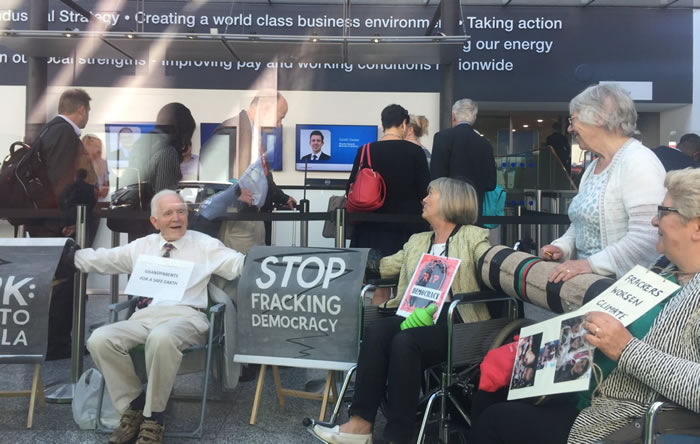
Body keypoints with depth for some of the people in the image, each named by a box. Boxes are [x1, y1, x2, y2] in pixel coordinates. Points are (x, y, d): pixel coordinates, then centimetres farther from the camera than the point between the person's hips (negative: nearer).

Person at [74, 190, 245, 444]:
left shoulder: (205, 245, 10)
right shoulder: (140, 246, 20)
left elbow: (239, 264, 0)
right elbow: (96, 259, 24)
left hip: (186, 317, -4)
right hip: (145, 316, 4)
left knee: (162, 338, -39)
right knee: (100, 339, -24)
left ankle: (153, 417, -19)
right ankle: (134, 405, -5)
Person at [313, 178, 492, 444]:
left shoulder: (474, 237, 7)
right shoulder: (417, 241, 25)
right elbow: (383, 266, 24)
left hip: (456, 324, -5)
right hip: (417, 317, 5)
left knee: (404, 341, -33)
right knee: (376, 330, -25)